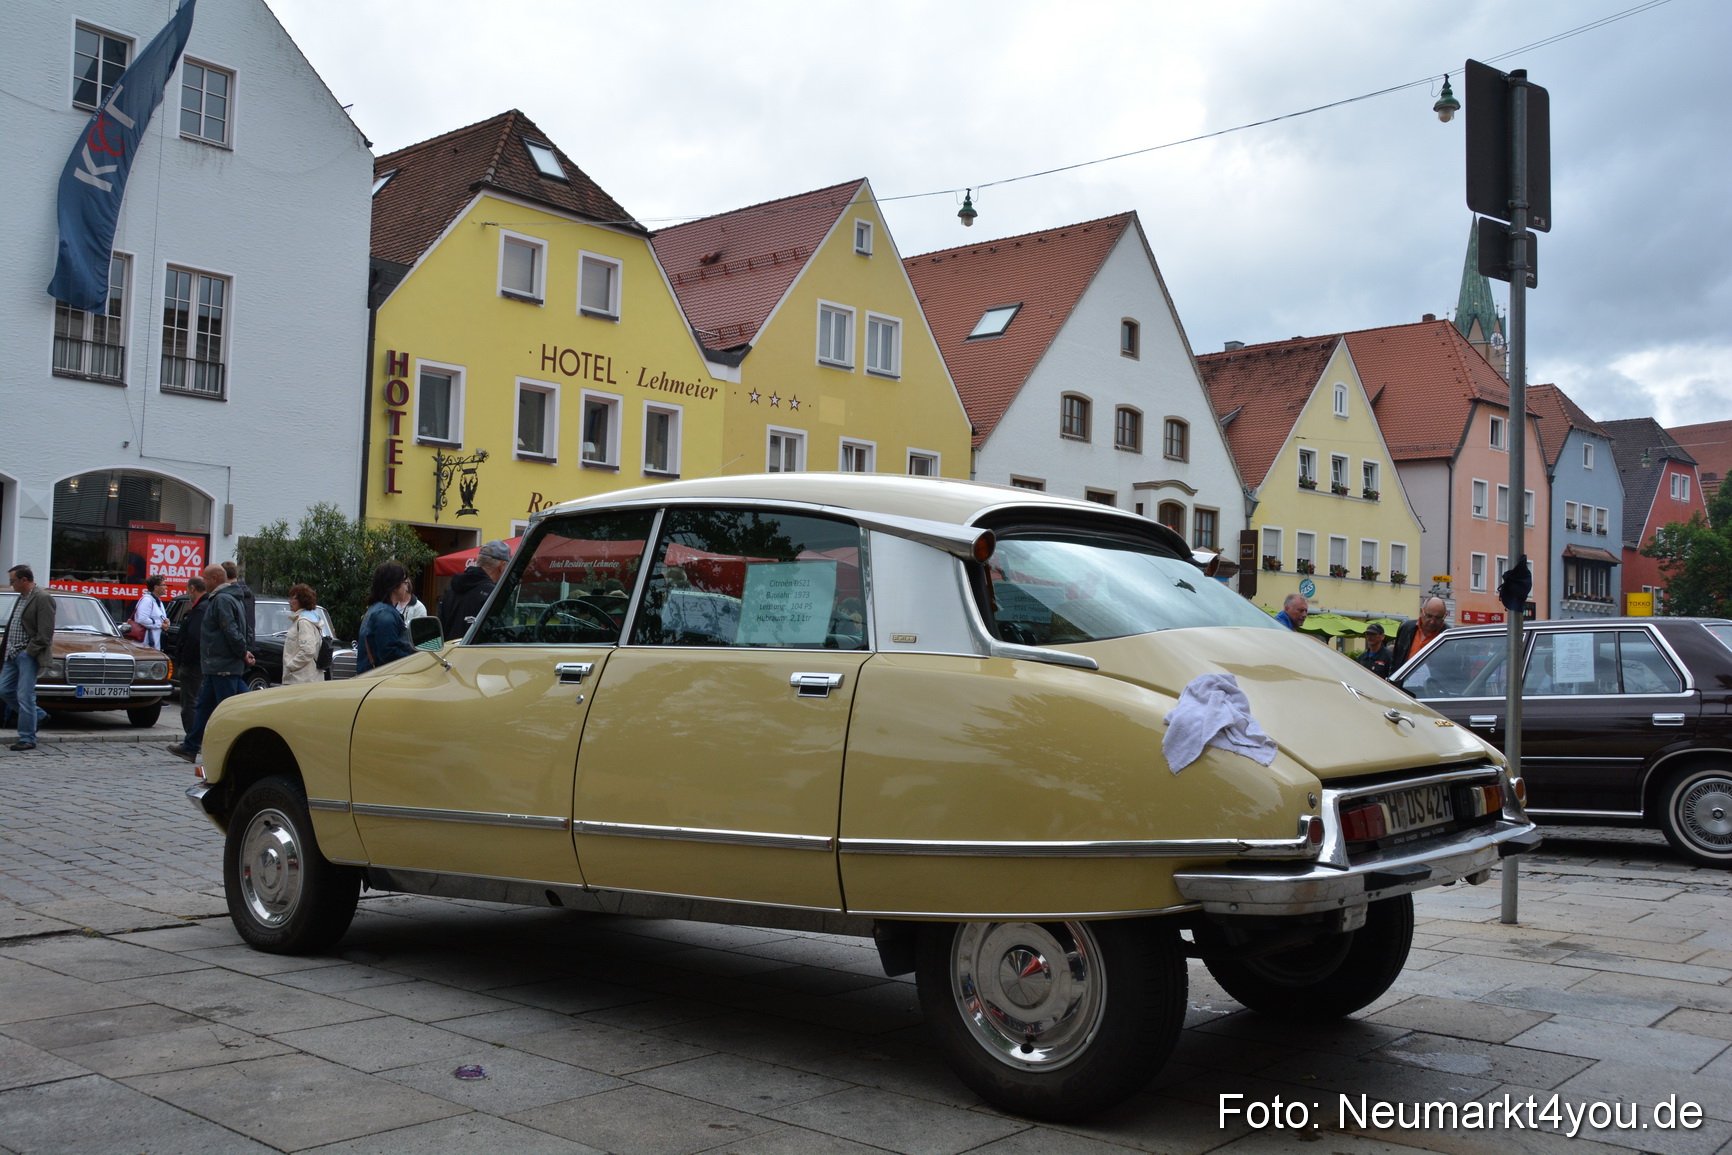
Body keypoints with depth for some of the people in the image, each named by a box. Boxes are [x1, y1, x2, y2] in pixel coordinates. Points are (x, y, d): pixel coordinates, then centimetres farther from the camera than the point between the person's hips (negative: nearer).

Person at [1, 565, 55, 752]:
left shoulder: (43, 598, -13)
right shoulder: (21, 598, 15)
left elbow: (45, 632, -18)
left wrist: (29, 652, -16)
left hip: (28, 654, -9)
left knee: (25, 696, -7)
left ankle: (27, 739, -1)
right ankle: (39, 715, 24)